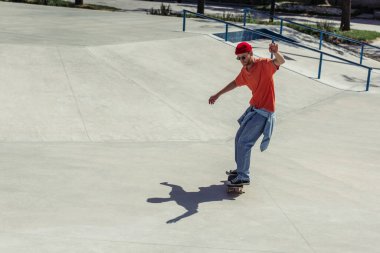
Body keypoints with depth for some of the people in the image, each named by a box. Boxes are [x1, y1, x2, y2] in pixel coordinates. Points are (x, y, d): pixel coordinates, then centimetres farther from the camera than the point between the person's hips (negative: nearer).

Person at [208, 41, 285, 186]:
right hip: (253, 108, 9)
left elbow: (281, 61, -36)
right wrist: (218, 95, 32)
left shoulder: (264, 64, -18)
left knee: (244, 143, -9)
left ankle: (244, 177, 2)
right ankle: (241, 169, 35)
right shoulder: (245, 71, 7)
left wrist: (276, 52, -58)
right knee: (239, 139, 18)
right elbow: (235, 83, 25)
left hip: (263, 112, -9)